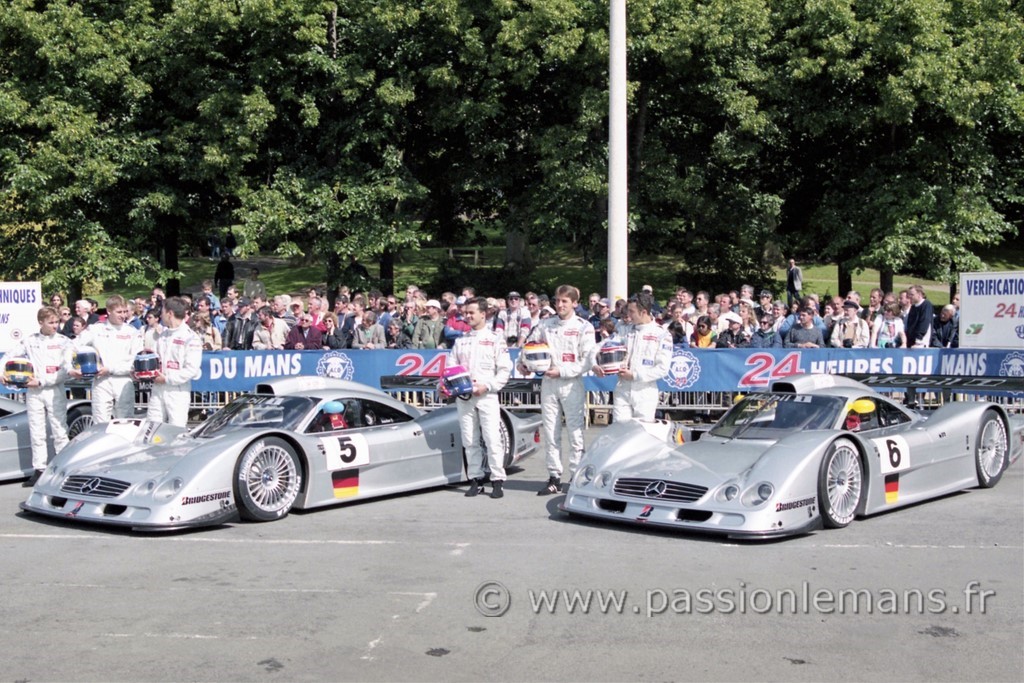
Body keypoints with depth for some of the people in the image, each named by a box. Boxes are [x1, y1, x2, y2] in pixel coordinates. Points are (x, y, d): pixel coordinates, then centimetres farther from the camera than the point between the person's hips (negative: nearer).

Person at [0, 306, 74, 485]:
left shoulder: (64, 342, 1)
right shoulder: (29, 341, 8)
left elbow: (65, 371, -7)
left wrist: (42, 382, -13)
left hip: (55, 391, -2)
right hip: (34, 392, 2)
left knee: (60, 432, -2)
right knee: (36, 433, 4)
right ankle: (39, 470, 8)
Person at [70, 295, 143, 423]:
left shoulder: (132, 332, 4)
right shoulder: (95, 329, 8)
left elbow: (135, 362, -4)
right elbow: (73, 347, 11)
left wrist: (110, 369, -10)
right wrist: (70, 368, -3)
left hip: (124, 382, 0)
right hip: (101, 382, 1)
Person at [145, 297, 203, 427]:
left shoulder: (191, 338, -9)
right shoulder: (163, 335, 15)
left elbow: (192, 370, -15)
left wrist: (167, 379, -14)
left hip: (178, 391, -7)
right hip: (158, 389, 7)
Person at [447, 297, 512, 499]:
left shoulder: (495, 340, 4)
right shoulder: (460, 341, 16)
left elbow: (505, 370, -1)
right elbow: (451, 366, 16)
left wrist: (487, 386, -12)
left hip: (487, 397, -4)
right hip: (464, 397, 4)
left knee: (492, 439, -9)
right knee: (470, 441, 4)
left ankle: (497, 480, -5)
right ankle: (475, 479, 11)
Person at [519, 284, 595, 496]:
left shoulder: (584, 327, -1)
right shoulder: (545, 324, 10)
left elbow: (587, 361, -6)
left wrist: (562, 371, -14)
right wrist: (522, 363, -3)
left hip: (572, 384, -4)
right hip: (548, 384, 4)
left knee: (575, 432, -4)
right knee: (550, 433, 5)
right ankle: (554, 478, 11)